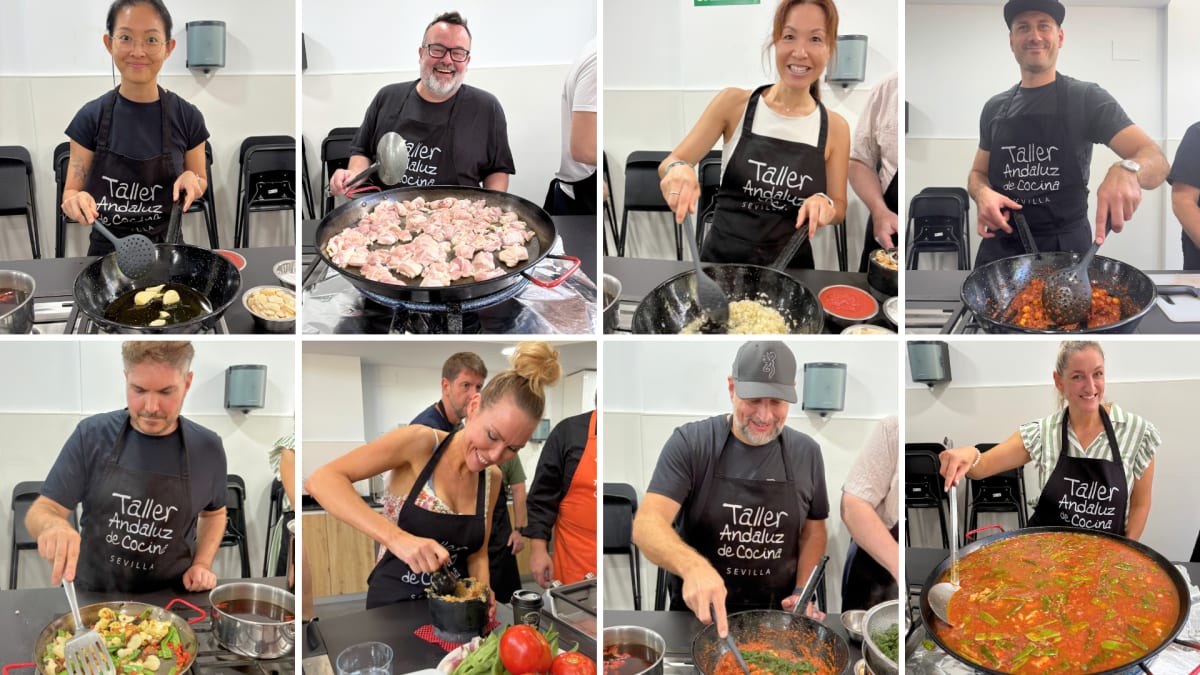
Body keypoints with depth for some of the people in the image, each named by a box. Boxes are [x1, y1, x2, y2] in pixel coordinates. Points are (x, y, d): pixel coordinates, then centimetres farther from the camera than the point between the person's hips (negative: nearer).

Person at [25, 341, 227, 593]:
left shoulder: (208, 448, -3)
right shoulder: (91, 435, -6)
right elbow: (40, 512, -3)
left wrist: (202, 564, -1)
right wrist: (53, 525, -25)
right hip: (94, 595, 1)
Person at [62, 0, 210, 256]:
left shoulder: (187, 117, -5)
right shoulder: (91, 117, -5)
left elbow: (201, 184, 7)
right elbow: (71, 191, 0)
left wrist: (192, 179, -14)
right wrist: (76, 201, -22)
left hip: (164, 245, 1)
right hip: (106, 248, -1)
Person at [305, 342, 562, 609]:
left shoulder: (492, 478, 2)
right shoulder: (422, 443, -14)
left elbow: (476, 554, 10)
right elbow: (321, 480, -23)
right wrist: (396, 537, -35)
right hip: (394, 604, -5)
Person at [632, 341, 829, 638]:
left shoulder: (807, 452, -1)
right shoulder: (690, 443, -13)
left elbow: (813, 530, 12)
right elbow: (647, 524, -23)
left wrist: (801, 591, -5)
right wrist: (694, 566, -41)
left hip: (776, 617, 3)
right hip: (698, 614, -2)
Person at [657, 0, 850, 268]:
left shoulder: (835, 127, -4)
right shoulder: (734, 103, -8)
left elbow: (839, 209, 5)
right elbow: (668, 164, -5)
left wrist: (824, 204, -18)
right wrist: (679, 170, -27)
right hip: (721, 258, 0)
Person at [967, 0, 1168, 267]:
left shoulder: (1087, 98, -3)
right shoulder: (995, 107, 8)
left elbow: (1156, 160, -11)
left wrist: (1127, 171, -36)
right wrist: (982, 193, -10)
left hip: (1065, 250, -3)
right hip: (999, 248, 3)